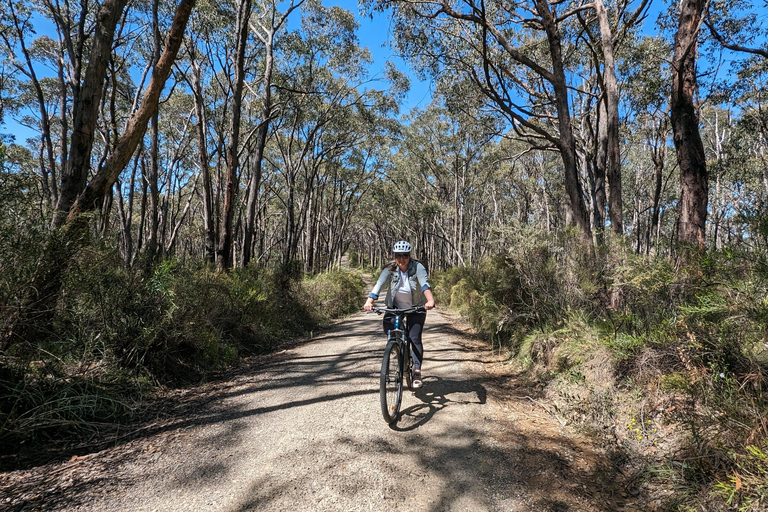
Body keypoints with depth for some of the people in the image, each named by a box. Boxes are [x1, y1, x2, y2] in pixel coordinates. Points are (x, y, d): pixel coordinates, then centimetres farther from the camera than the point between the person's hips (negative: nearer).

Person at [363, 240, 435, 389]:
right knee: (388, 327, -22)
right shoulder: (390, 269, -16)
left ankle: (417, 372, -2)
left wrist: (430, 300, -54)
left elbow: (425, 284, -37)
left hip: (416, 307, -2)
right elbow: (379, 285, -28)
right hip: (396, 306, 2)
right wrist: (369, 301, -44)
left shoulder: (417, 267, -21)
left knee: (415, 338, -11)